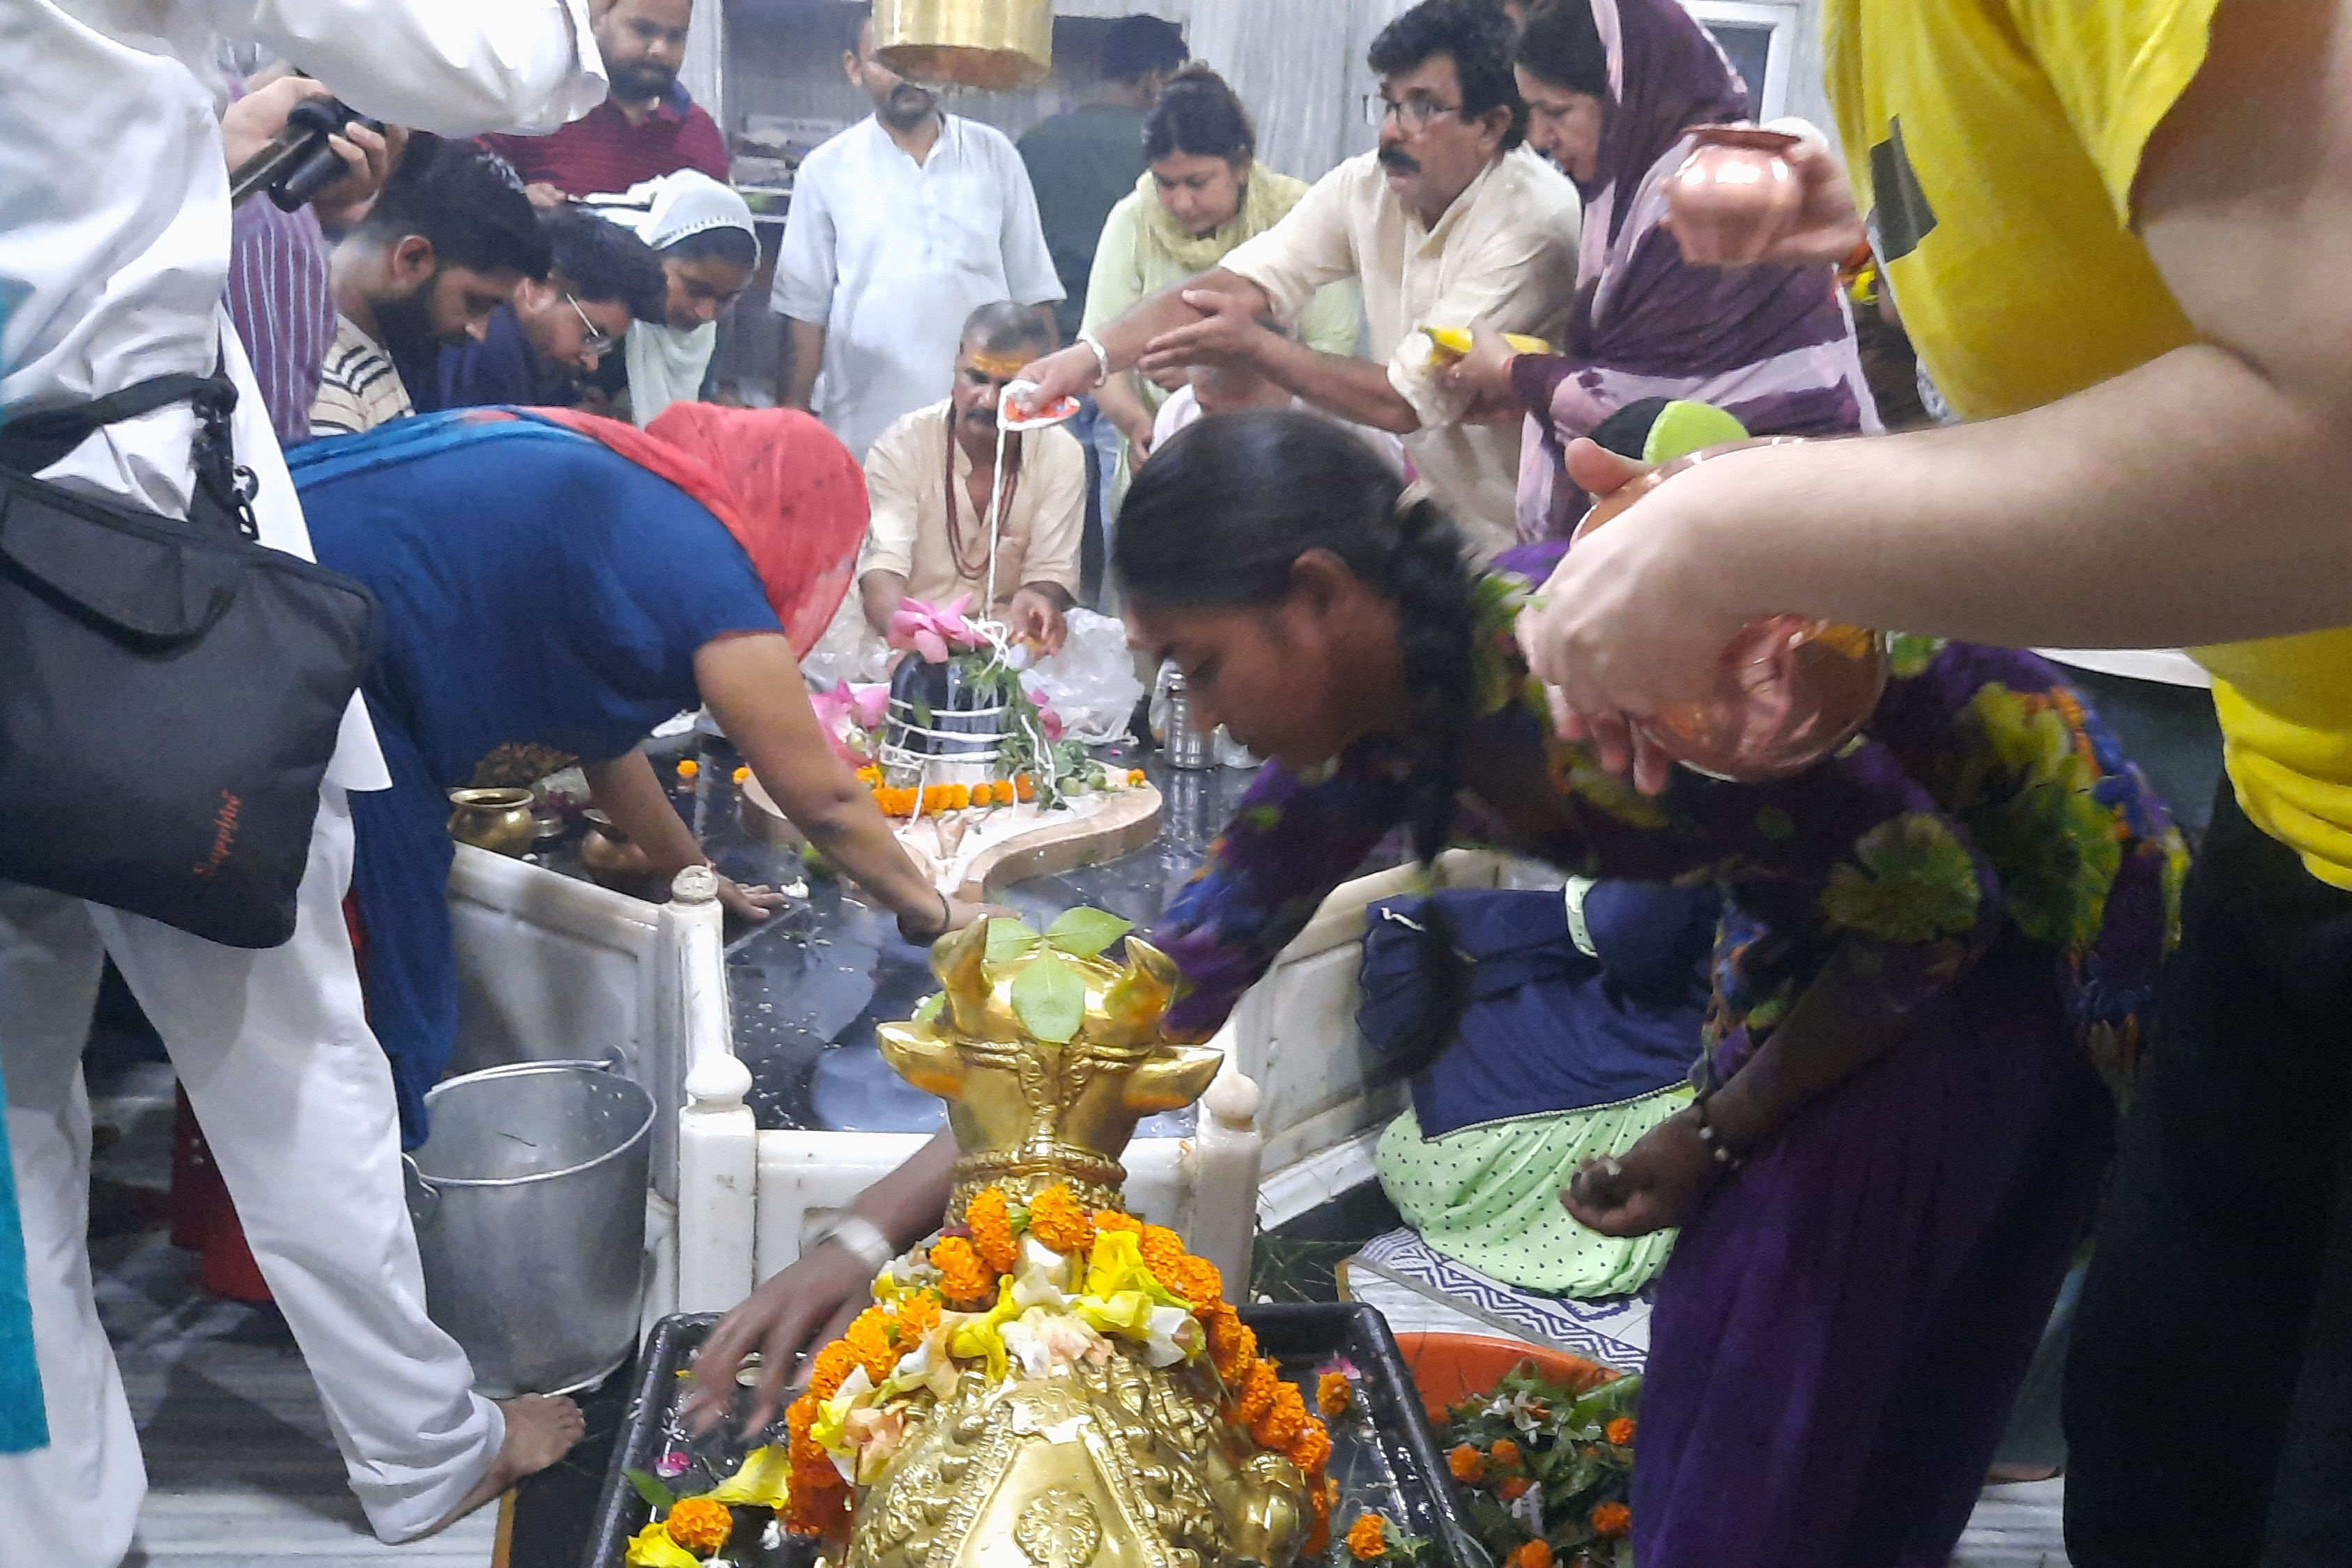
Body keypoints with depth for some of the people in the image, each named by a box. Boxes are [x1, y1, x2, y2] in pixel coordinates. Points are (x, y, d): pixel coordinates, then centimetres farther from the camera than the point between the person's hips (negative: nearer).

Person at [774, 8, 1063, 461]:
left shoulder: (994, 155, 6)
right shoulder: (826, 169, 3)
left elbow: (1031, 291, 8)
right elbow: (805, 304, 4)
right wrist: (794, 415, 0)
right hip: (865, 433, -1)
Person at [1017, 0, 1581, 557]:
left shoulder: (1534, 225, -23)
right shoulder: (1364, 187, -4)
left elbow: (1404, 403, -23)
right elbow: (1229, 286, -12)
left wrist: (1249, 344, -15)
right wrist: (1091, 356, -27)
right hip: (1426, 513, 5)